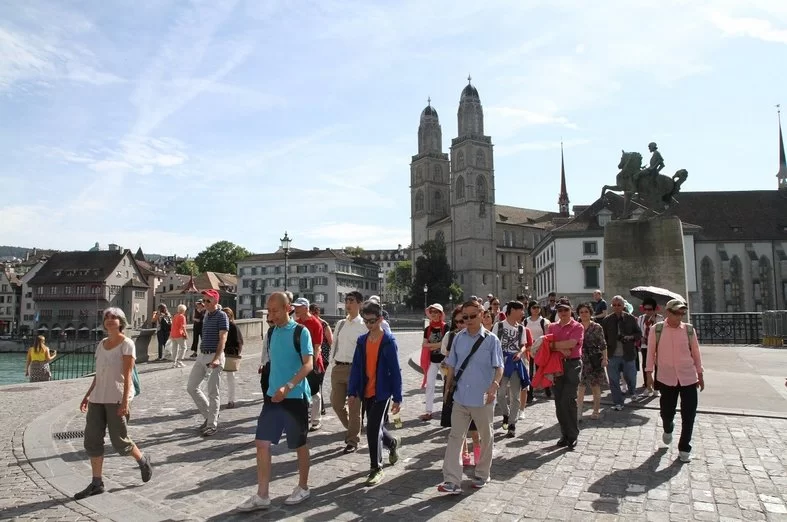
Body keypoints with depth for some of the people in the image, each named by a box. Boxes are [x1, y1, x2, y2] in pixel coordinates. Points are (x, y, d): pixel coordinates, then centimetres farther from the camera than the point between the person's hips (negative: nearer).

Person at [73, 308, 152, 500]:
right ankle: (96, 483, 14)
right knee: (92, 440, 3)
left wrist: (125, 401, -20)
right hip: (98, 398, 7)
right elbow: (98, 375, 18)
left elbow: (127, 375, -13)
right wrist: (88, 395, 15)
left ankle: (143, 461, 25)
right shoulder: (101, 344, 13)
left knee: (119, 441, -1)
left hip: (116, 398, -7)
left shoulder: (126, 344, -7)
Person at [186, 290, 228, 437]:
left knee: (213, 392, -1)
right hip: (202, 355, 9)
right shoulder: (206, 314, 13)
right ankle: (209, 415, 24)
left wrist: (217, 358, -31)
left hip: (214, 356, -8)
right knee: (191, 387, 11)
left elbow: (223, 339, -20)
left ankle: (212, 424, 10)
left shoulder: (221, 316, -12)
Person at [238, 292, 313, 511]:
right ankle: (262, 496, 12)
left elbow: (308, 365, -17)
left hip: (296, 397, -6)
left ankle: (303, 488, 28)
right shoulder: (272, 332, 8)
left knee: (300, 444, 9)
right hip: (272, 396, 6)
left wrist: (288, 387, -28)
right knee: (262, 443, 2)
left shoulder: (301, 332, -11)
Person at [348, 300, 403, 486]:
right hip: (366, 392, 6)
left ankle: (376, 469, 11)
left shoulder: (389, 342, -12)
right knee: (375, 428, 17)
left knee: (373, 429, -7)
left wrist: (397, 398, -12)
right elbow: (356, 367, 5)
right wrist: (352, 391, 0)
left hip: (382, 392, -6)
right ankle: (393, 443, 47)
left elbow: (395, 371, -11)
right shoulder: (362, 341, 4)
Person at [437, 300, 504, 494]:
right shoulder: (458, 338, 3)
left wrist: (495, 385, -29)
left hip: (482, 399, -3)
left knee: (486, 437, 14)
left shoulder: (491, 340, -8)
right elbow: (452, 365, 9)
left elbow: (499, 366, -12)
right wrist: (448, 387, 8)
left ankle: (482, 475, 33)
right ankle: (452, 481, 3)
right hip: (460, 397, 3)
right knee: (455, 436, 0)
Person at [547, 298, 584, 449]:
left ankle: (573, 435, 6)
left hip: (573, 364, -4)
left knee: (569, 401, -7)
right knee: (559, 402, 7)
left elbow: (571, 343, -16)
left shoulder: (577, 327, 0)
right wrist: (561, 349, -14)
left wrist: (554, 344, -7)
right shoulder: (552, 327, 12)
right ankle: (564, 434, 18)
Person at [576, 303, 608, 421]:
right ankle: (579, 413, -3)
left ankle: (596, 411, 19)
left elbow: (603, 345, -1)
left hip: (595, 360, -2)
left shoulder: (597, 327, -1)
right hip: (580, 360, 2)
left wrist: (604, 358, -8)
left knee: (595, 387, 7)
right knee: (580, 387, -4)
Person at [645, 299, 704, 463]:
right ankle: (668, 430, 43)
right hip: (666, 378, -1)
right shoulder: (656, 329, -4)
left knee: (689, 415, 2)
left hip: (689, 378, 1)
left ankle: (684, 449, 18)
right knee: (666, 412, 8)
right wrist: (649, 372, 2)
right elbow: (651, 351, 2)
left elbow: (696, 352, 7)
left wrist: (700, 374, 10)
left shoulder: (689, 329, -1)